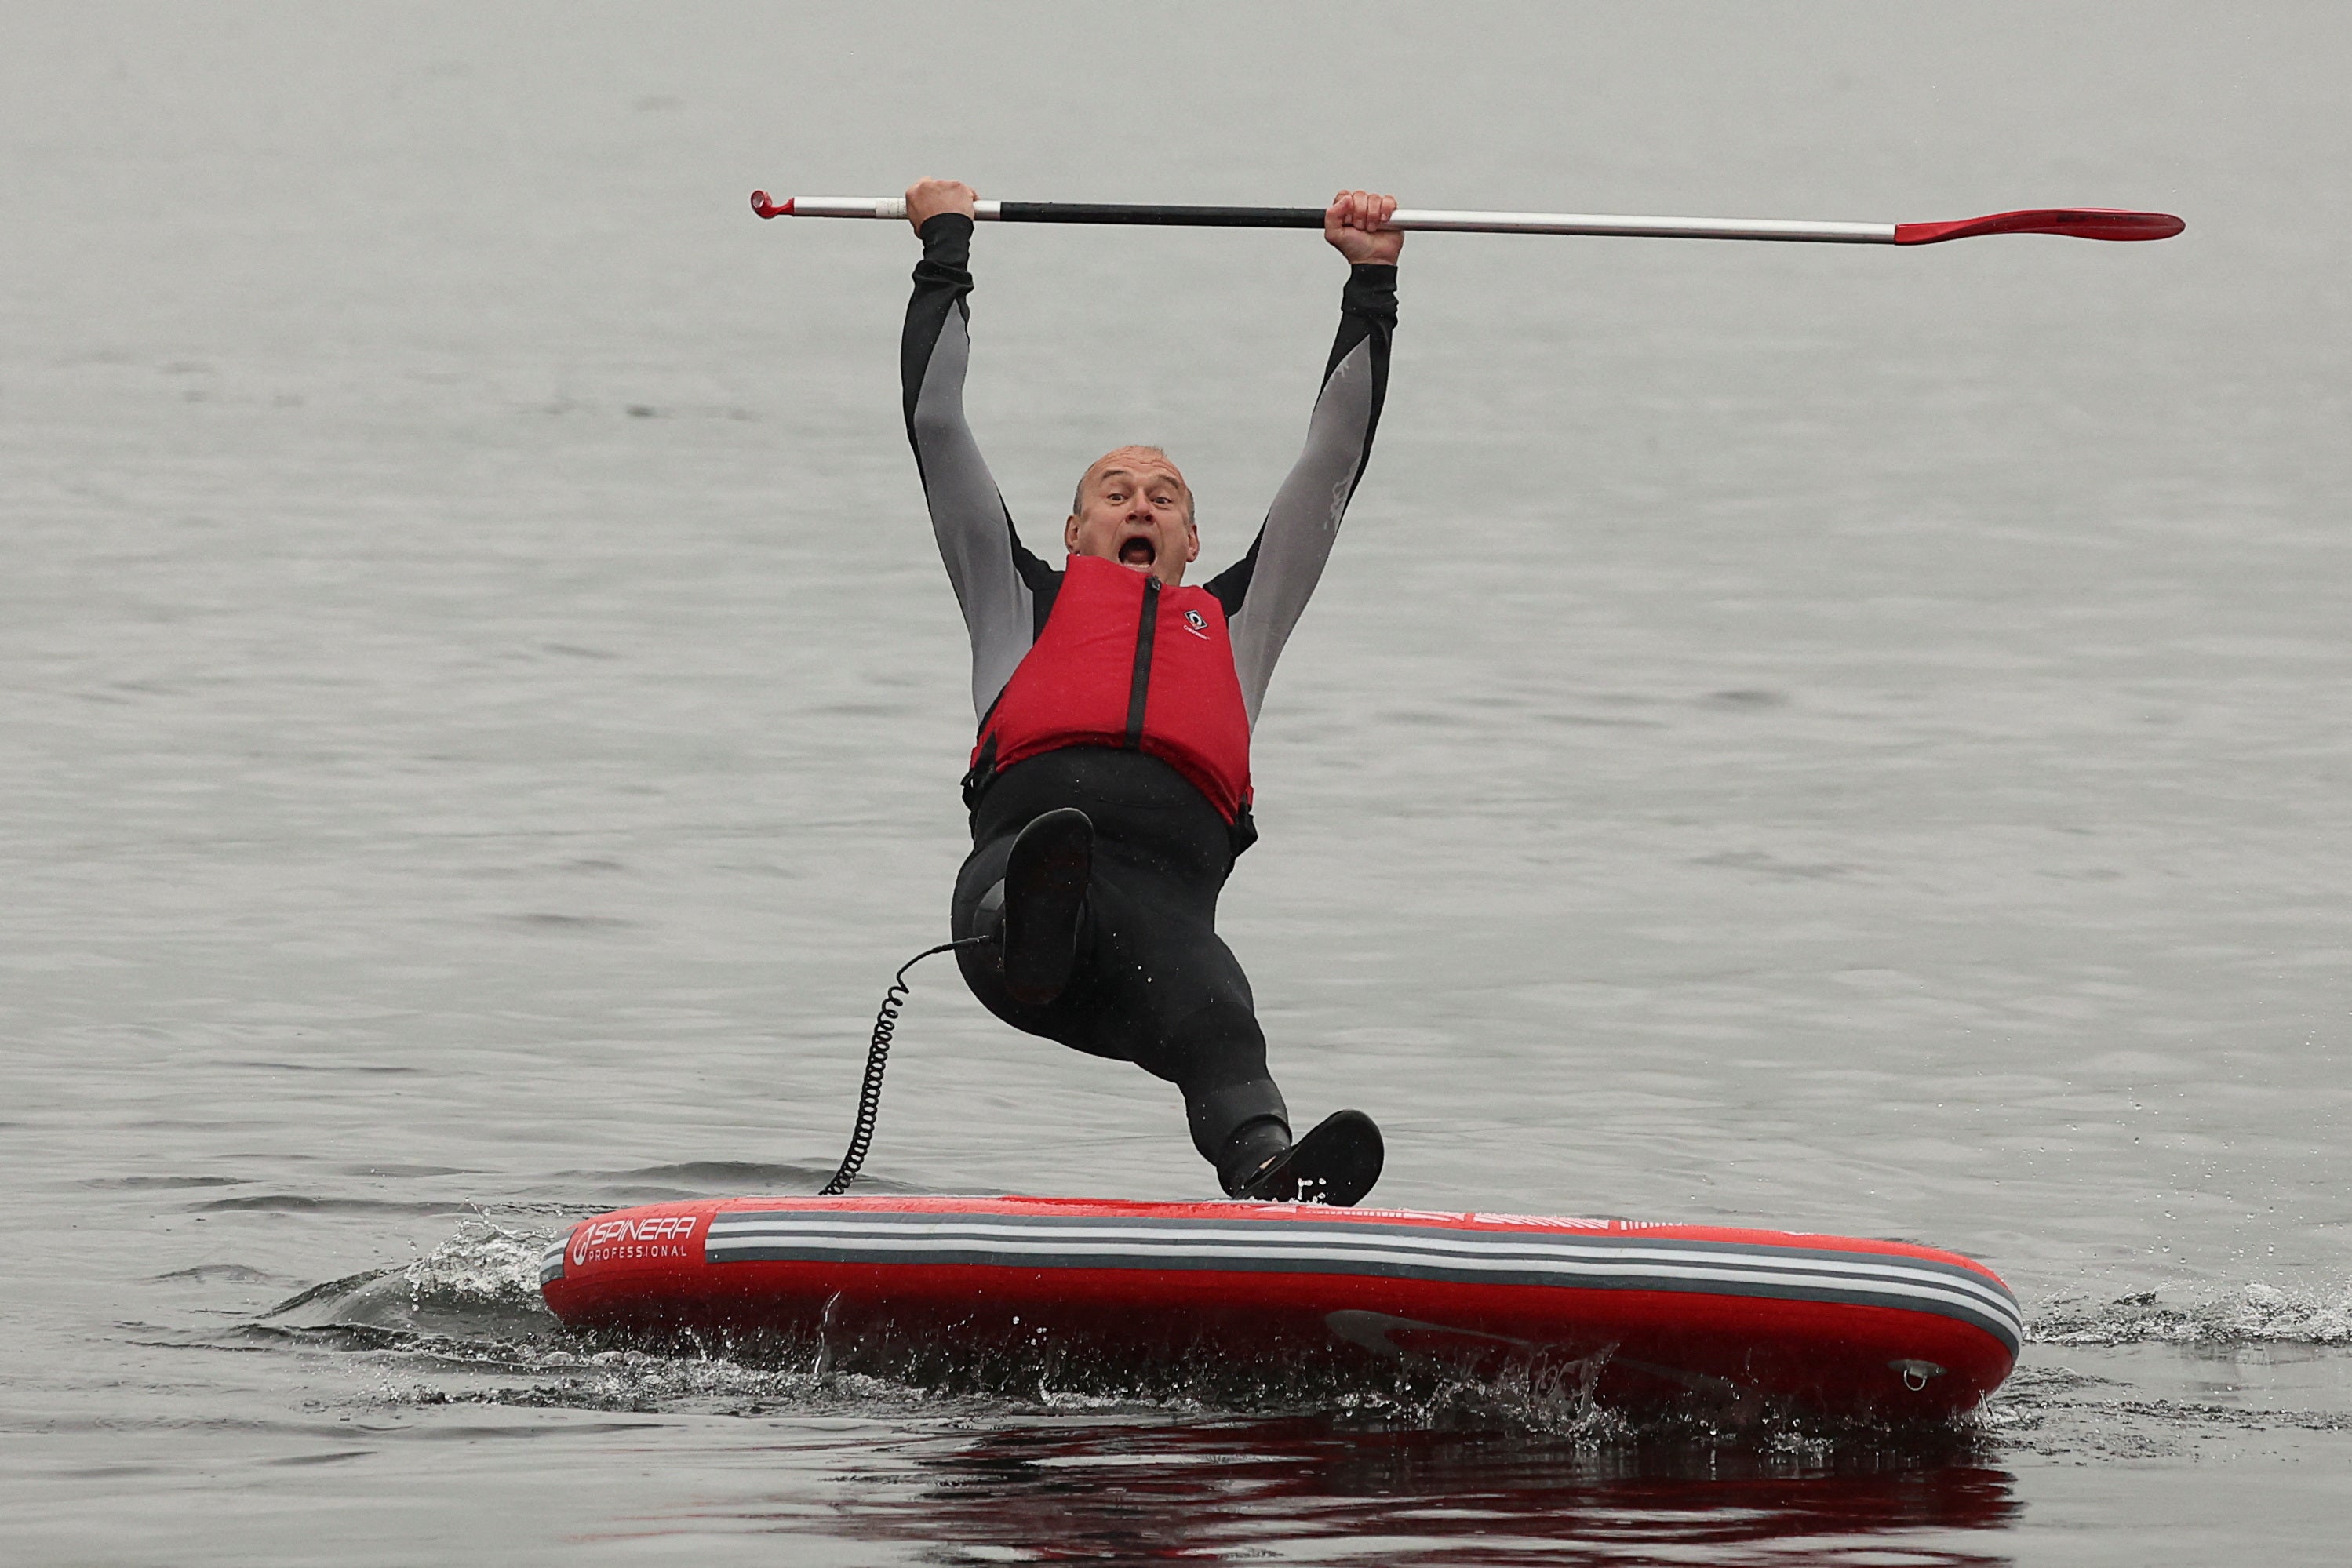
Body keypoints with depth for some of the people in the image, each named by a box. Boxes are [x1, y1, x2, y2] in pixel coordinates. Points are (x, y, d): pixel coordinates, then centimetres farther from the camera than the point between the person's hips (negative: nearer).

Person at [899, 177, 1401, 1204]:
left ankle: (1271, 1185, -64)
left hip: (1170, 884, 1)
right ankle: (1034, 938, -77)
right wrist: (945, 253, 45)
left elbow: (1331, 467, 45)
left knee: (1214, 1022, -34)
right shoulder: (1027, 601, 37)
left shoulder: (1232, 621, 41)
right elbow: (935, 425, 39)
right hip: (1022, 839, -1)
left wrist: (1371, 287, 47)